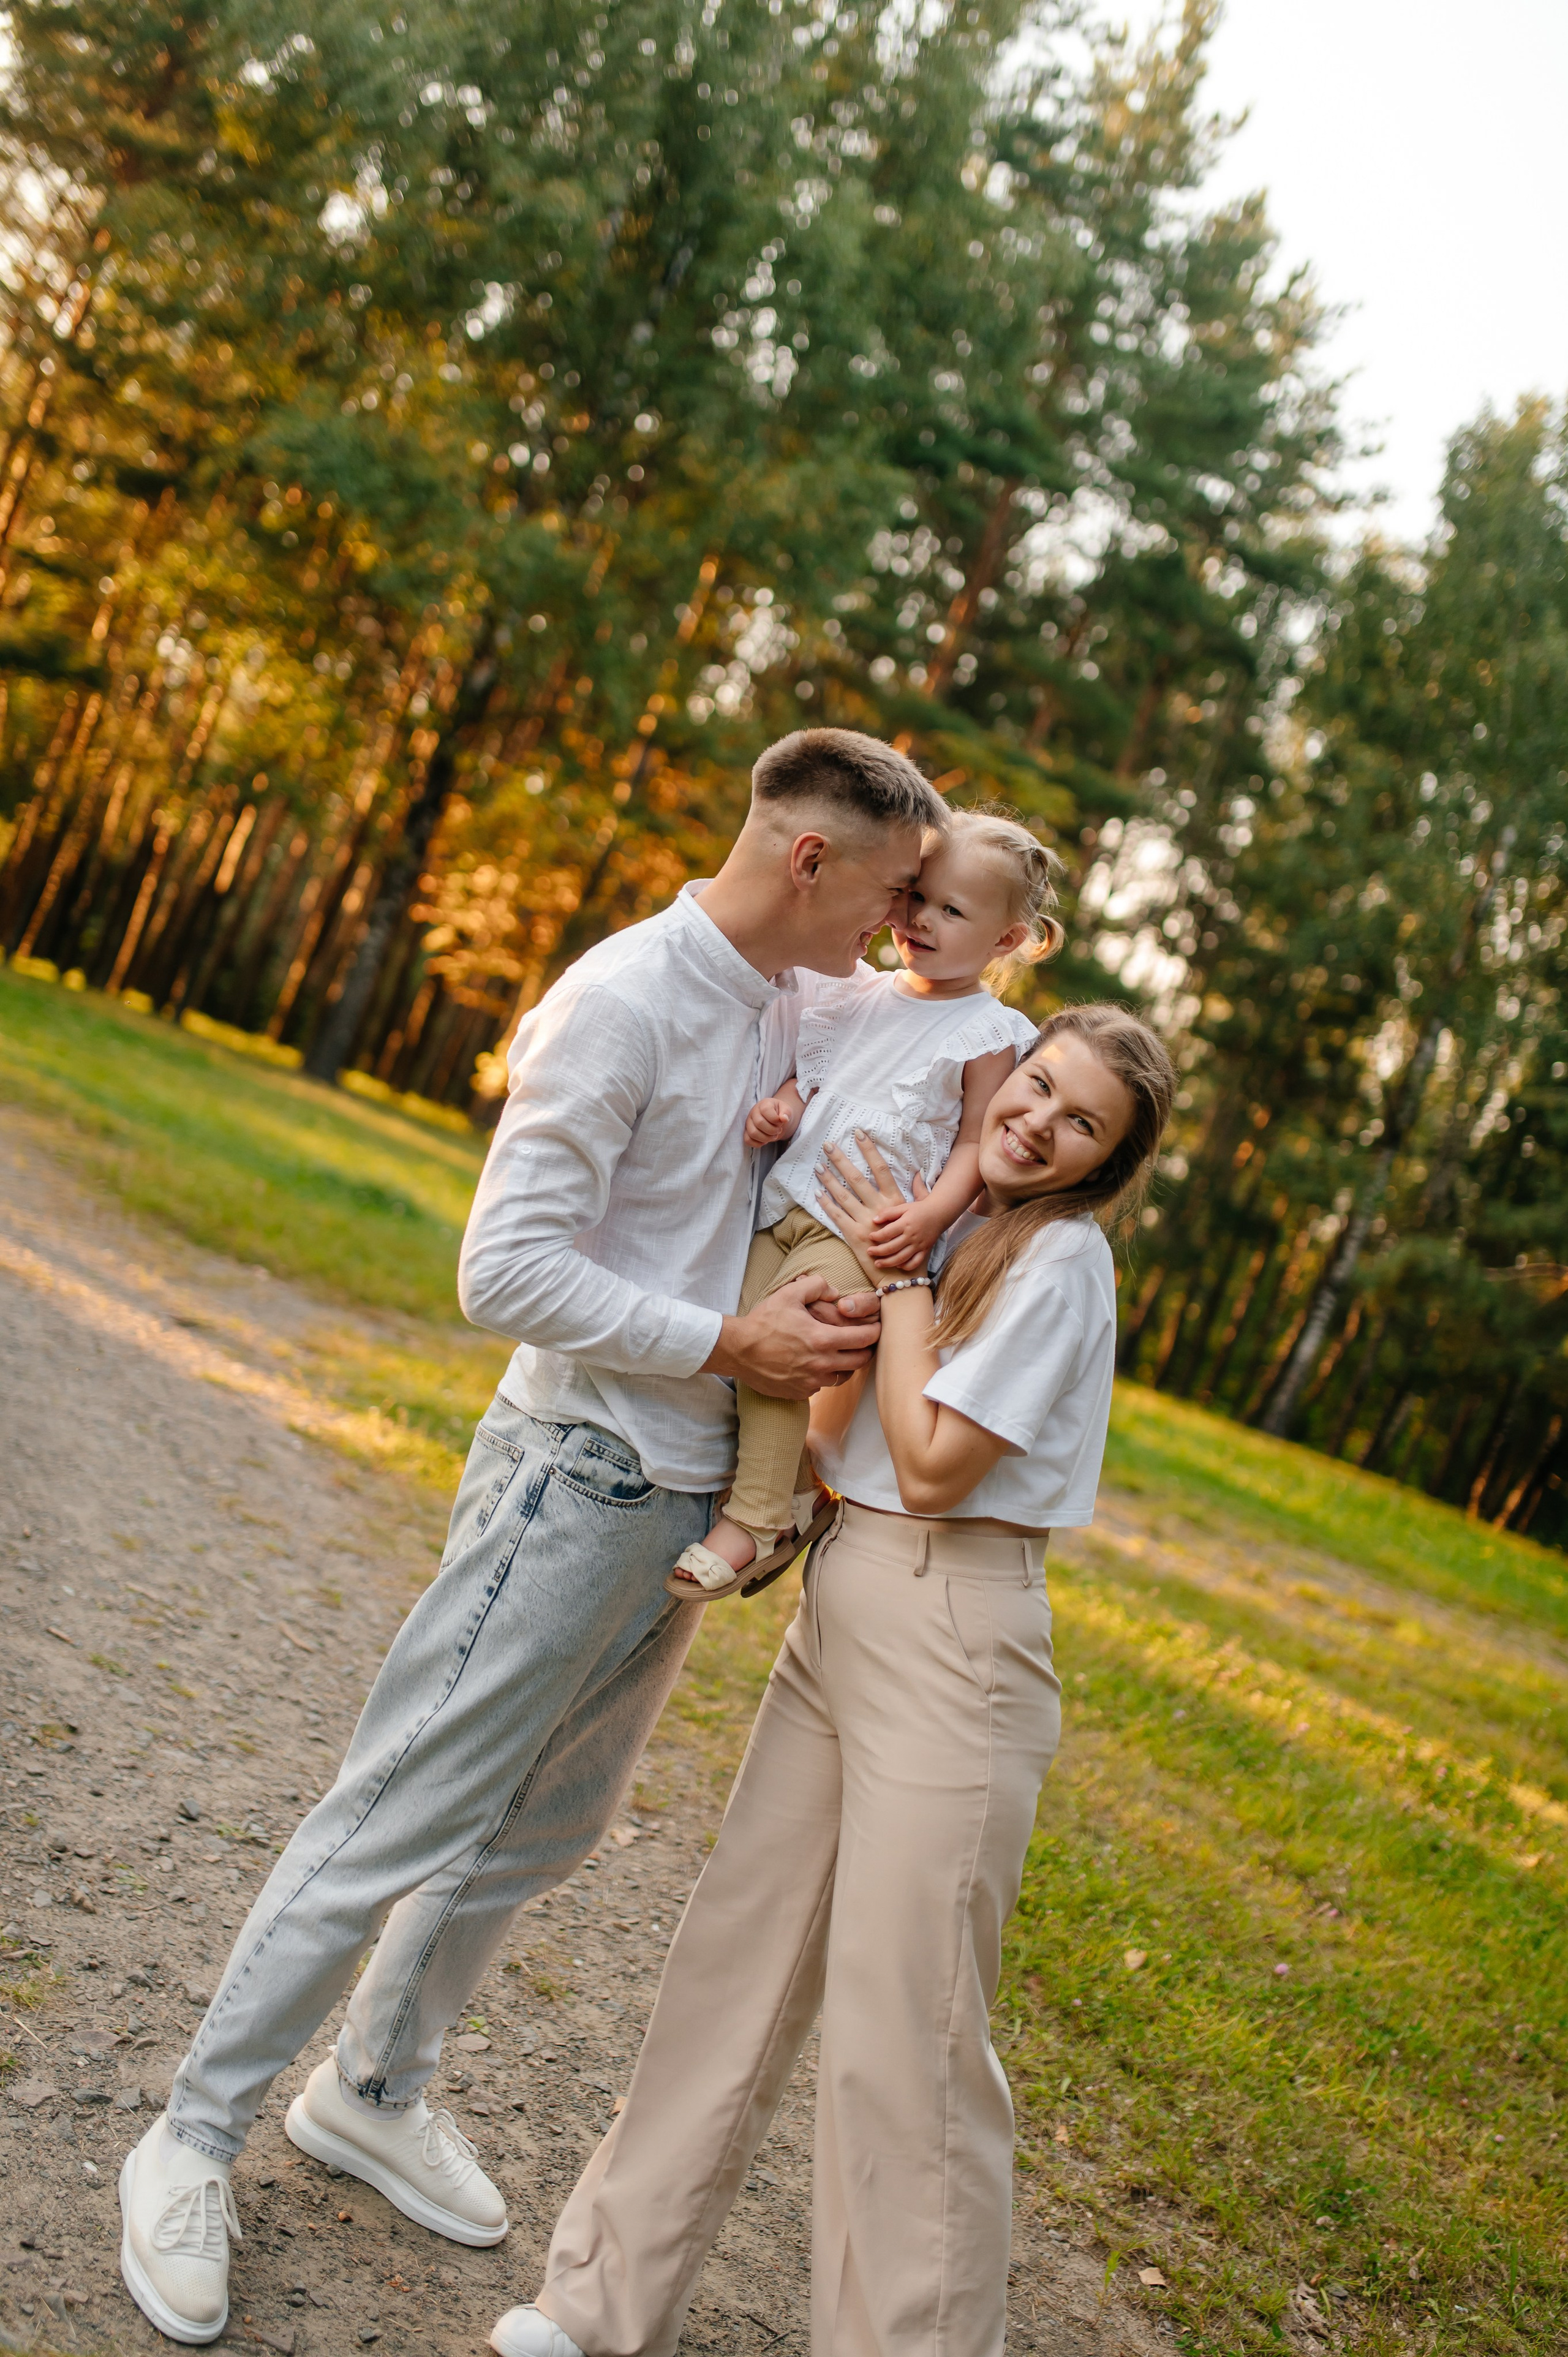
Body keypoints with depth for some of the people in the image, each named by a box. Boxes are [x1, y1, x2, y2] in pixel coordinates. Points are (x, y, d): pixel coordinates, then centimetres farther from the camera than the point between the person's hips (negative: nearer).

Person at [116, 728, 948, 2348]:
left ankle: (372, 2092, 37)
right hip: (575, 1480, -8)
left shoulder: (800, 1003, 4)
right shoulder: (620, 1002, -18)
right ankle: (194, 2137, 16)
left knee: (549, 1825, 18)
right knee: (402, 1819, -1)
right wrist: (730, 1346, -20)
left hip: (690, 1491, 8)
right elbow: (508, 1272, -21)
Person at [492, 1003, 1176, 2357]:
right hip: (841, 1610, 8)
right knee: (740, 1954, 13)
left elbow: (933, 1467, -16)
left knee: (900, 2022, -1)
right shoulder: (948, 1229, 11)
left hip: (948, 1647, -8)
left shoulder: (1060, 1258, -11)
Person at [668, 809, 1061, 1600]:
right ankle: (796, 1493, 13)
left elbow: (976, 1142, -3)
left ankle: (755, 1520, -10)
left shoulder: (988, 1034, -2)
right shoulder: (863, 994, 13)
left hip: (869, 1230, -6)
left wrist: (932, 1215, -18)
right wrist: (782, 1105, -3)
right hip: (787, 1204, 6)